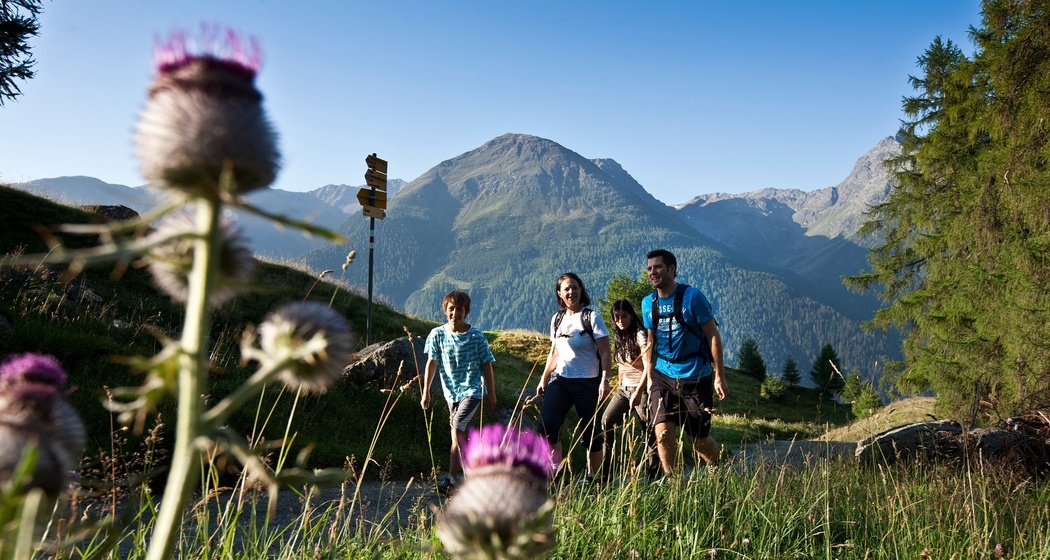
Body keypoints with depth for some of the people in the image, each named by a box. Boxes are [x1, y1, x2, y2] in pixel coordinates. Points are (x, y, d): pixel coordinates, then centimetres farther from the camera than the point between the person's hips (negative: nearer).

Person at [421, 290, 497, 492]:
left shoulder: (476, 336, -6)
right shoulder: (437, 334, -2)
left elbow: (486, 366, 0)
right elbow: (432, 363, 0)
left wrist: (491, 394, 3)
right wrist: (426, 391, -5)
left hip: (472, 390, -4)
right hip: (451, 391, 4)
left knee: (457, 429, -19)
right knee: (459, 432, 13)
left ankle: (452, 478, -18)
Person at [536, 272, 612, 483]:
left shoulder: (591, 317, -5)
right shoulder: (557, 319, 11)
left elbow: (605, 353, -8)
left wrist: (604, 380, -18)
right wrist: (543, 379, 18)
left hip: (587, 382, -4)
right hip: (559, 379, 4)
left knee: (591, 433, 4)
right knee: (547, 426, -12)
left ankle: (593, 480, 18)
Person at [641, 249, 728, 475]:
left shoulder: (692, 296, -11)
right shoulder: (648, 303, 4)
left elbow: (713, 336, -8)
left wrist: (719, 376, -10)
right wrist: (649, 376, 11)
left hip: (695, 377, -3)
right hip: (663, 376, 4)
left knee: (698, 439, 5)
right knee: (663, 433, -11)